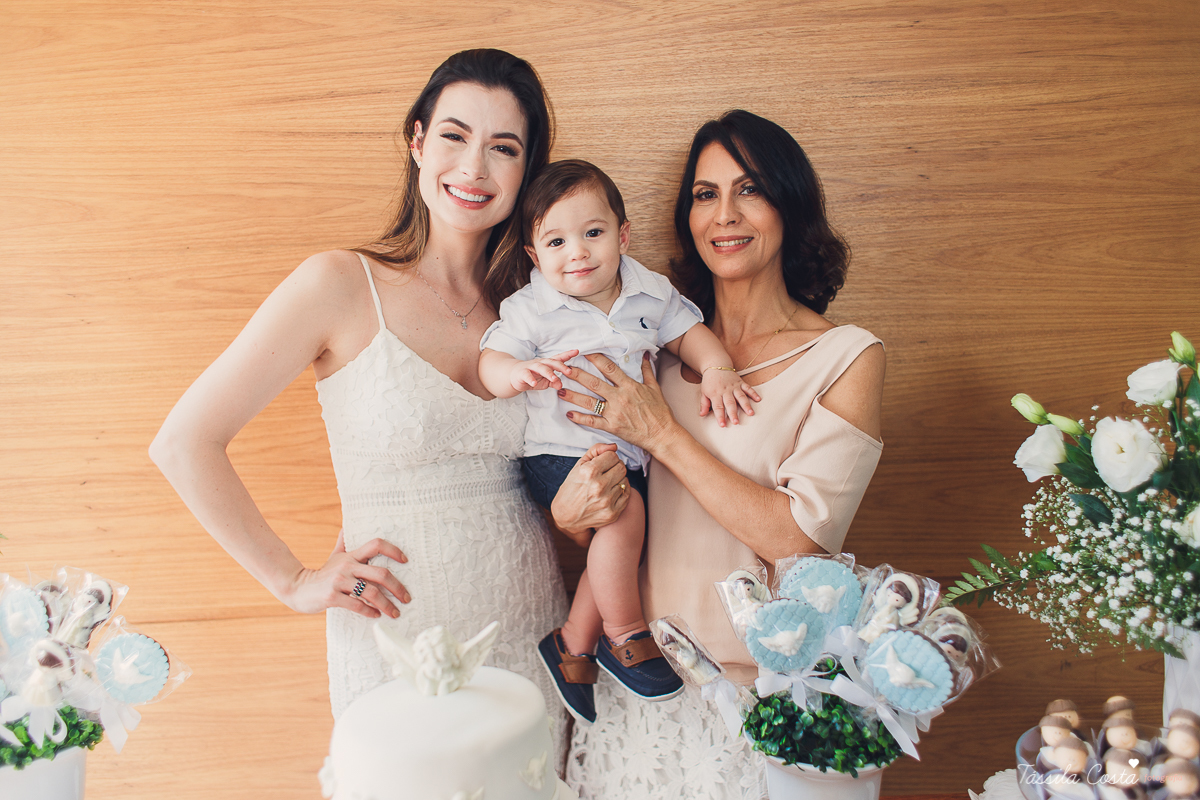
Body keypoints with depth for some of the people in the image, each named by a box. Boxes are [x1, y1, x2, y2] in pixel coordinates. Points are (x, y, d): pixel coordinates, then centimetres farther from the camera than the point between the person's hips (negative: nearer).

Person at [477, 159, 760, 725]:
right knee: (624, 511, -28)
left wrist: (718, 370, -7)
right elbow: (490, 361, -11)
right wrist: (520, 373, -35)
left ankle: (571, 648, 21)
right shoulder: (531, 309, -7)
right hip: (560, 451, -6)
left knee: (617, 546, 1)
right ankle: (625, 635, -8)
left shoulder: (648, 294, 5)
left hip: (629, 453, 6)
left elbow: (688, 333, 13)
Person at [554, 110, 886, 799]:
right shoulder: (664, 342, 4)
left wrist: (663, 433, -16)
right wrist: (576, 508, -15)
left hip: (762, 684, -3)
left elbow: (799, 540, -17)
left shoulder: (848, 357, -7)